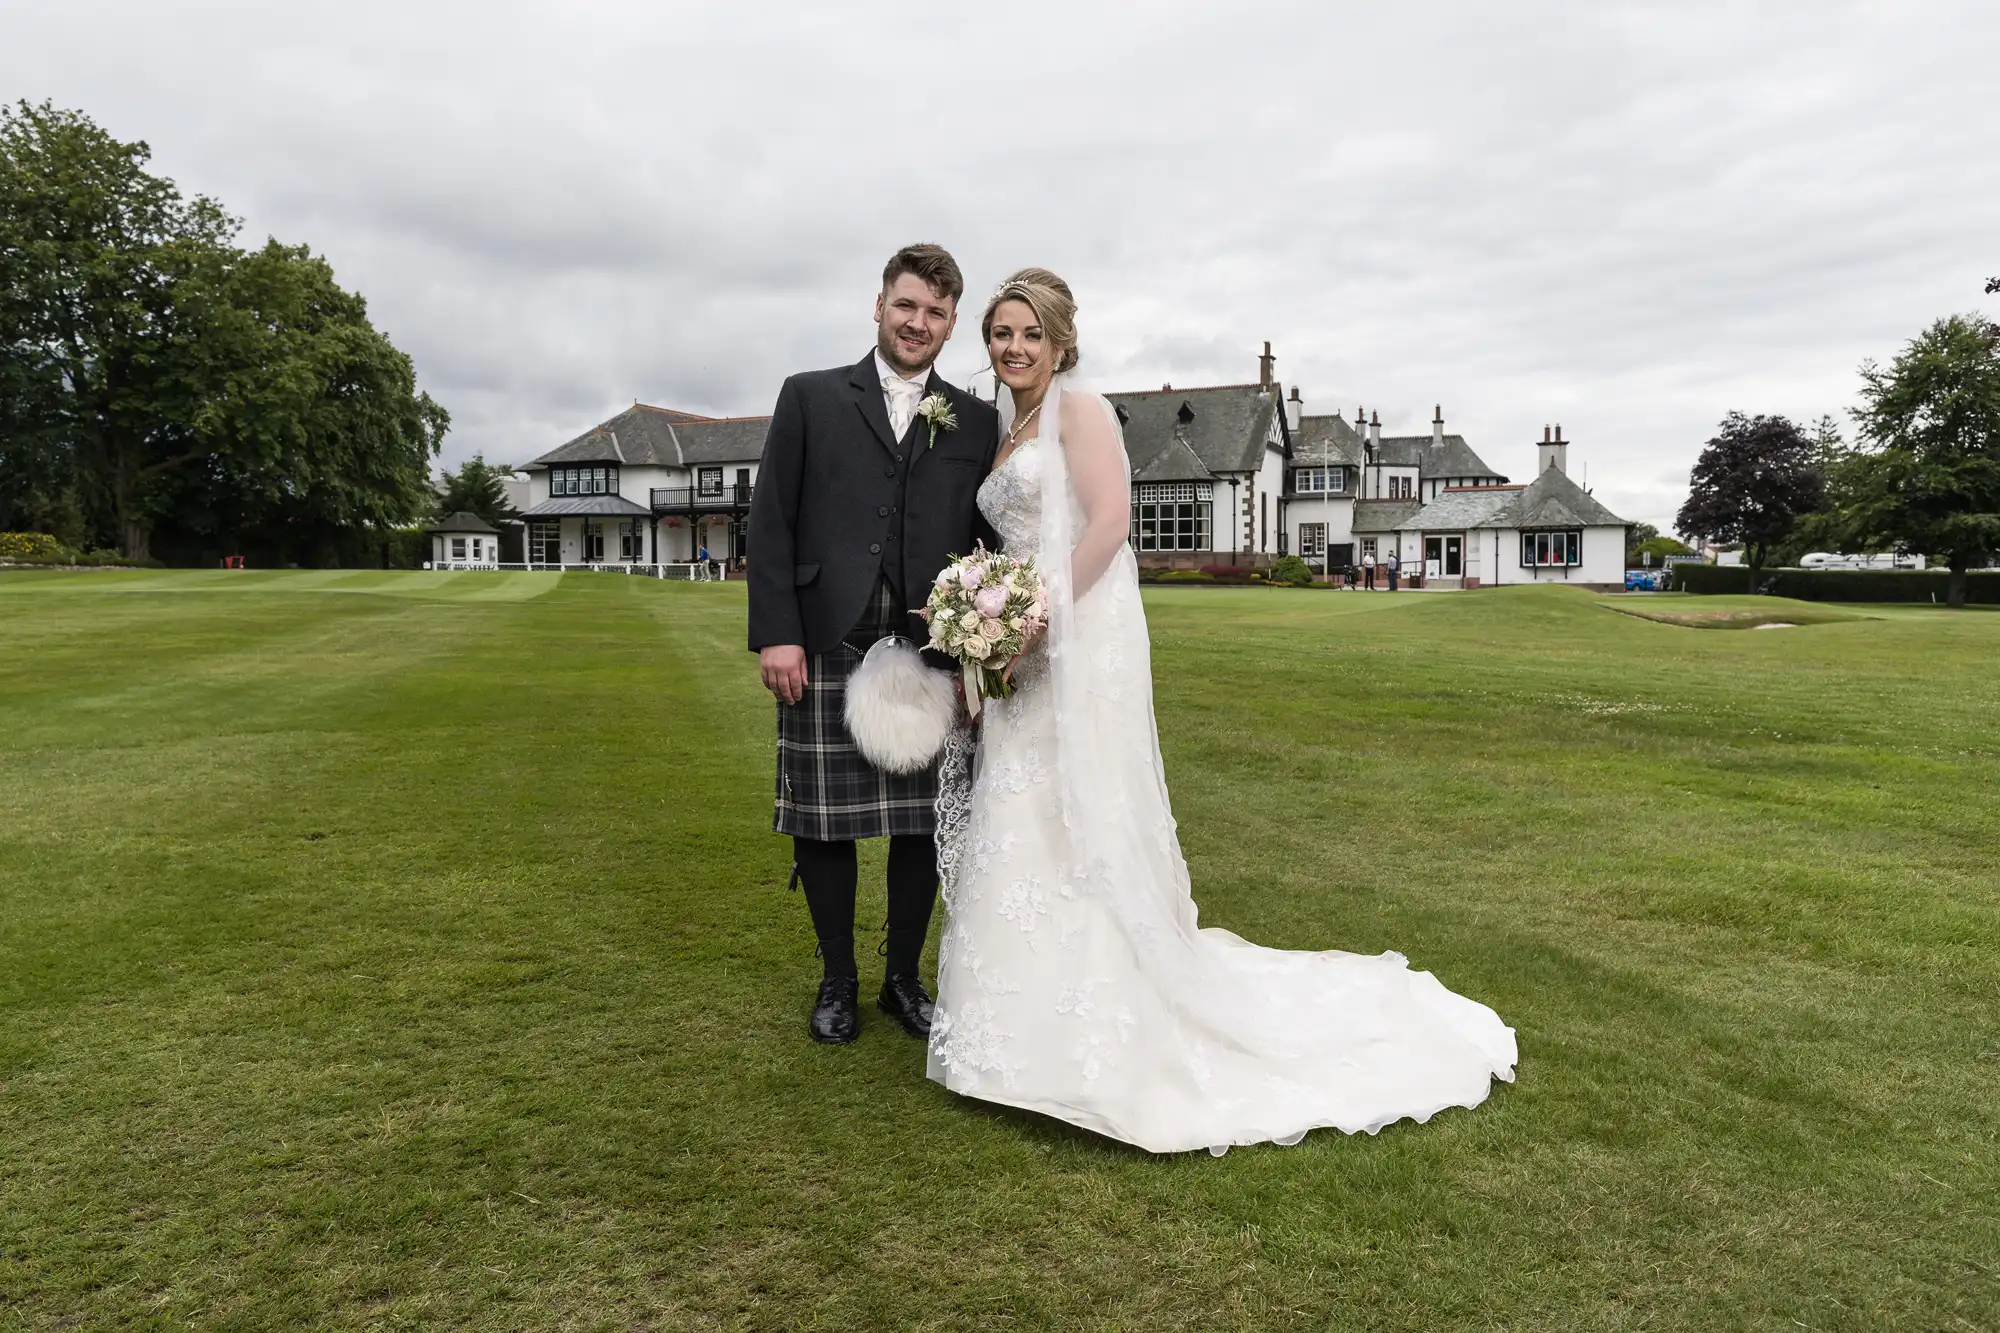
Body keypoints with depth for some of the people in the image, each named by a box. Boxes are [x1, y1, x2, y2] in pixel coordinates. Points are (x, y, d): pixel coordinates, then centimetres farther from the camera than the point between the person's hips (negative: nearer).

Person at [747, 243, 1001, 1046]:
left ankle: (905, 979, 26)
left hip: (933, 652, 2)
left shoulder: (976, 423, 12)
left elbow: (994, 540, 11)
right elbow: (771, 522, 2)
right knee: (824, 826, 5)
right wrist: (775, 634, -7)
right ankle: (838, 982, 24)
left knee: (924, 825, 7)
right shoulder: (810, 398, 8)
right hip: (827, 649, -1)